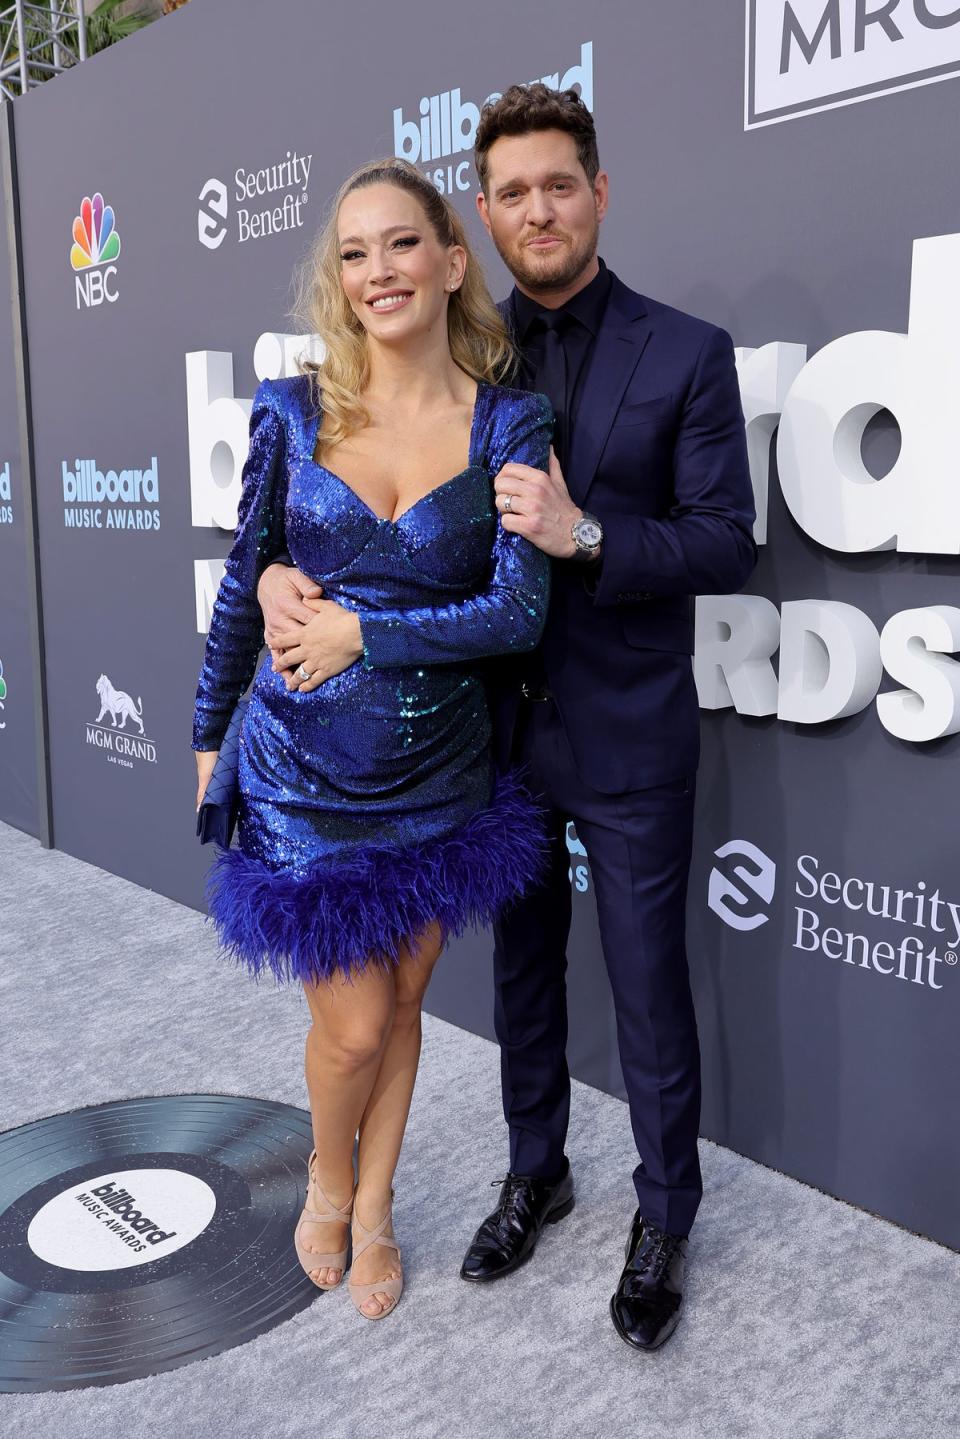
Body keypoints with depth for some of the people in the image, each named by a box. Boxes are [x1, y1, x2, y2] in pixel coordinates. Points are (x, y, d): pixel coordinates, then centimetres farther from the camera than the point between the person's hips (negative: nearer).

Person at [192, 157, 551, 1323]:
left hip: (439, 777, 1)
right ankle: (327, 1181, 40)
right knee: (354, 1026, 7)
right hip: (303, 777, -1)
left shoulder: (508, 424, -6)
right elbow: (244, 583, 5)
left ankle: (374, 1208, 40)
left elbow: (520, 609, -13)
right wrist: (208, 735, 10)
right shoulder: (293, 410, -4)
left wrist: (363, 631, -17)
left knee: (401, 1004, 16)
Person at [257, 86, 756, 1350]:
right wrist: (282, 567, -15)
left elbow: (727, 544, -10)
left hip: (628, 740, -3)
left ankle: (665, 1218, 32)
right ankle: (536, 1173, 42)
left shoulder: (686, 355, -6)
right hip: (501, 726, 4)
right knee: (522, 971, 19)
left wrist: (584, 534, -25)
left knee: (649, 988, 9)